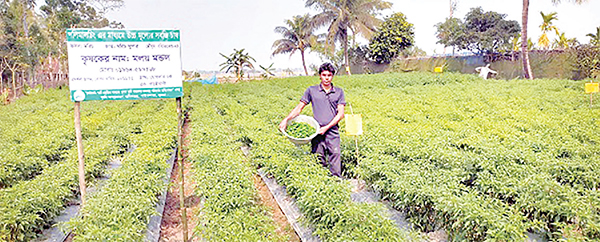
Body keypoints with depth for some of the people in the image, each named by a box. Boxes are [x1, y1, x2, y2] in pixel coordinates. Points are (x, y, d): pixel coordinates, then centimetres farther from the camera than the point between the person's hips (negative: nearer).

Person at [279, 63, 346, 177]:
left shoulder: (339, 92, 8)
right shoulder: (311, 90, 7)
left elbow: (340, 113, 3)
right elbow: (299, 107, 5)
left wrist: (326, 127, -7)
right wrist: (286, 119, -9)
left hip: (333, 131, 0)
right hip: (317, 132, 0)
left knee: (335, 157, -5)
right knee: (319, 161, 2)